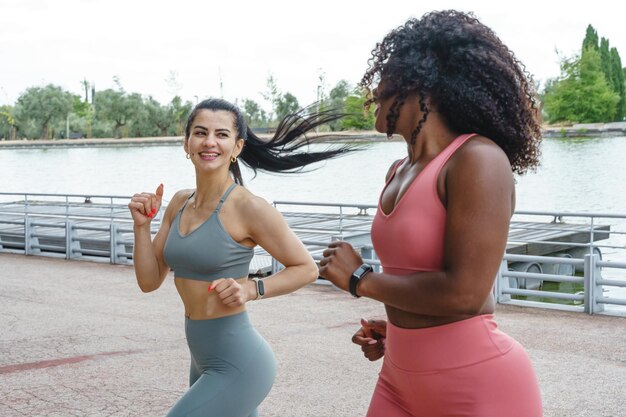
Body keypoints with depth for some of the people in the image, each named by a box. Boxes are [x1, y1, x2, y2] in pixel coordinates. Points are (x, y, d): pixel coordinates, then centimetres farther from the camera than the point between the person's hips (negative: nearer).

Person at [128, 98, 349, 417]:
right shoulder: (180, 202, 5)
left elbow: (306, 268, -8)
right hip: (204, 363, 8)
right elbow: (149, 281, 6)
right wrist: (142, 225, -6)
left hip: (237, 367, -8)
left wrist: (251, 289, -21)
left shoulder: (249, 208, -16)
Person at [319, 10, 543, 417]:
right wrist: (395, 328, 4)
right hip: (401, 377, 7)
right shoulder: (400, 171, 7)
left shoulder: (478, 159, -17)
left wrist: (359, 278, -13)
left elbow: (463, 292, -24)